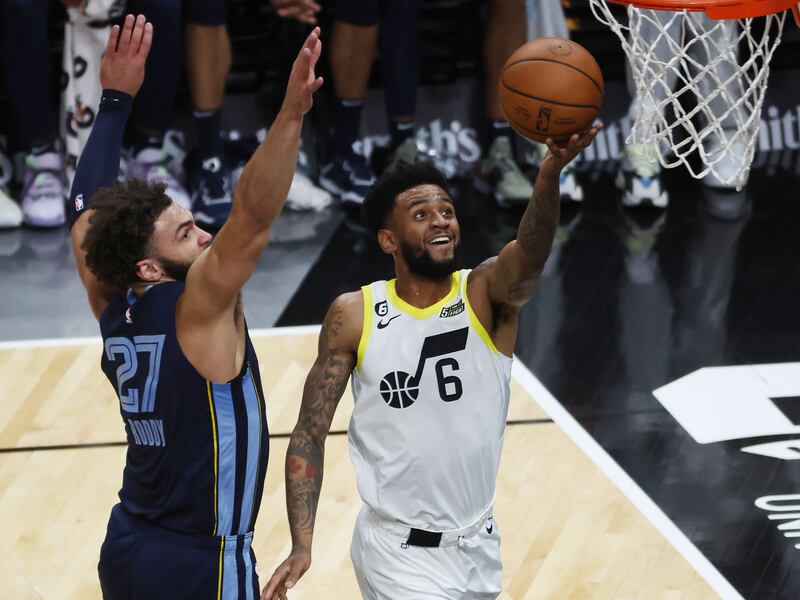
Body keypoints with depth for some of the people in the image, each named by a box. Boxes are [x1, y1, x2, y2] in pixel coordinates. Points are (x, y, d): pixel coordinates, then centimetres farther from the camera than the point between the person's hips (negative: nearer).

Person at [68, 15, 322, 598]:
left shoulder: (113, 309, 2)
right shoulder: (198, 309, -17)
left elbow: (89, 211, 12)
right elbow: (252, 219, -29)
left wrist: (116, 102, 16)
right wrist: (291, 114, -37)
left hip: (125, 549, 8)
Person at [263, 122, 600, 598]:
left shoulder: (487, 296, -9)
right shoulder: (354, 316, -7)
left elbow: (529, 256, -32)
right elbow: (310, 435, -2)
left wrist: (550, 175, -53)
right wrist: (302, 544, -13)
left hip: (478, 545, 3)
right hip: (398, 552, -3)